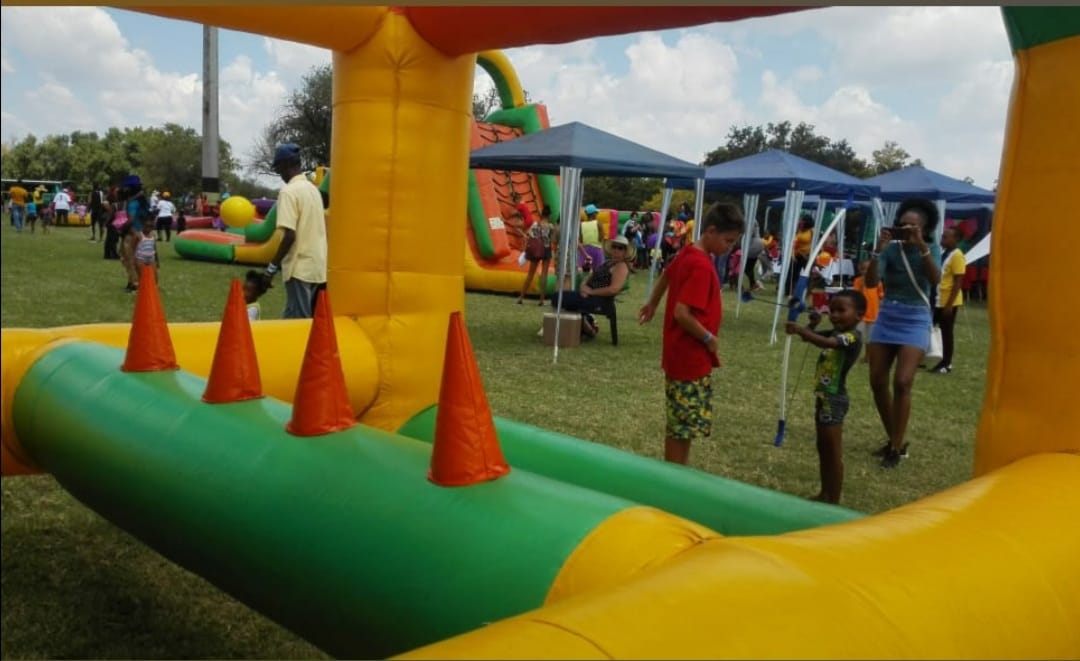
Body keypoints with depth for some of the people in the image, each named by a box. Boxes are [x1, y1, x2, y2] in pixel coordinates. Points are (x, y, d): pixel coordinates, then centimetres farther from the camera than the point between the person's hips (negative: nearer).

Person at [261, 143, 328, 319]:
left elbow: (290, 235, -19)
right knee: (299, 319, 14)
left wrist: (272, 267, -12)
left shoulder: (289, 191, -11)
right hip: (317, 266, 8)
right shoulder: (313, 189, 13)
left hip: (299, 267, -8)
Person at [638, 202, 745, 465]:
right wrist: (709, 338, -16)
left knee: (678, 424, 18)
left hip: (682, 356, 10)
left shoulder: (687, 254, 7)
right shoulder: (701, 266, -23)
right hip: (691, 359, -10)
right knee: (684, 427, 0)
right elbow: (682, 314, -29)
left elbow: (666, 276, 26)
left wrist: (652, 303, 42)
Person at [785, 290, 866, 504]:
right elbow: (809, 337, 15)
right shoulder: (835, 333, 11)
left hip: (834, 399, -9)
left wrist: (800, 329, -44)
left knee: (833, 452, -2)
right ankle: (824, 494, 28)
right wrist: (812, 324, -5)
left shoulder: (853, 336, -17)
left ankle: (833, 501, 6)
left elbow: (825, 343, -34)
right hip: (823, 396, 9)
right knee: (823, 448, 17)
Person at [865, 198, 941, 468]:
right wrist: (878, 249, -24)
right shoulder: (891, 249, -3)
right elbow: (871, 282, -15)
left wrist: (921, 246, -30)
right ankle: (893, 440, 22)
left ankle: (897, 447, -4)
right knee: (877, 382, 5)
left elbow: (935, 279, -24)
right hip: (886, 317, 3)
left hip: (915, 320, -3)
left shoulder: (930, 250, -4)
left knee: (902, 382, -15)